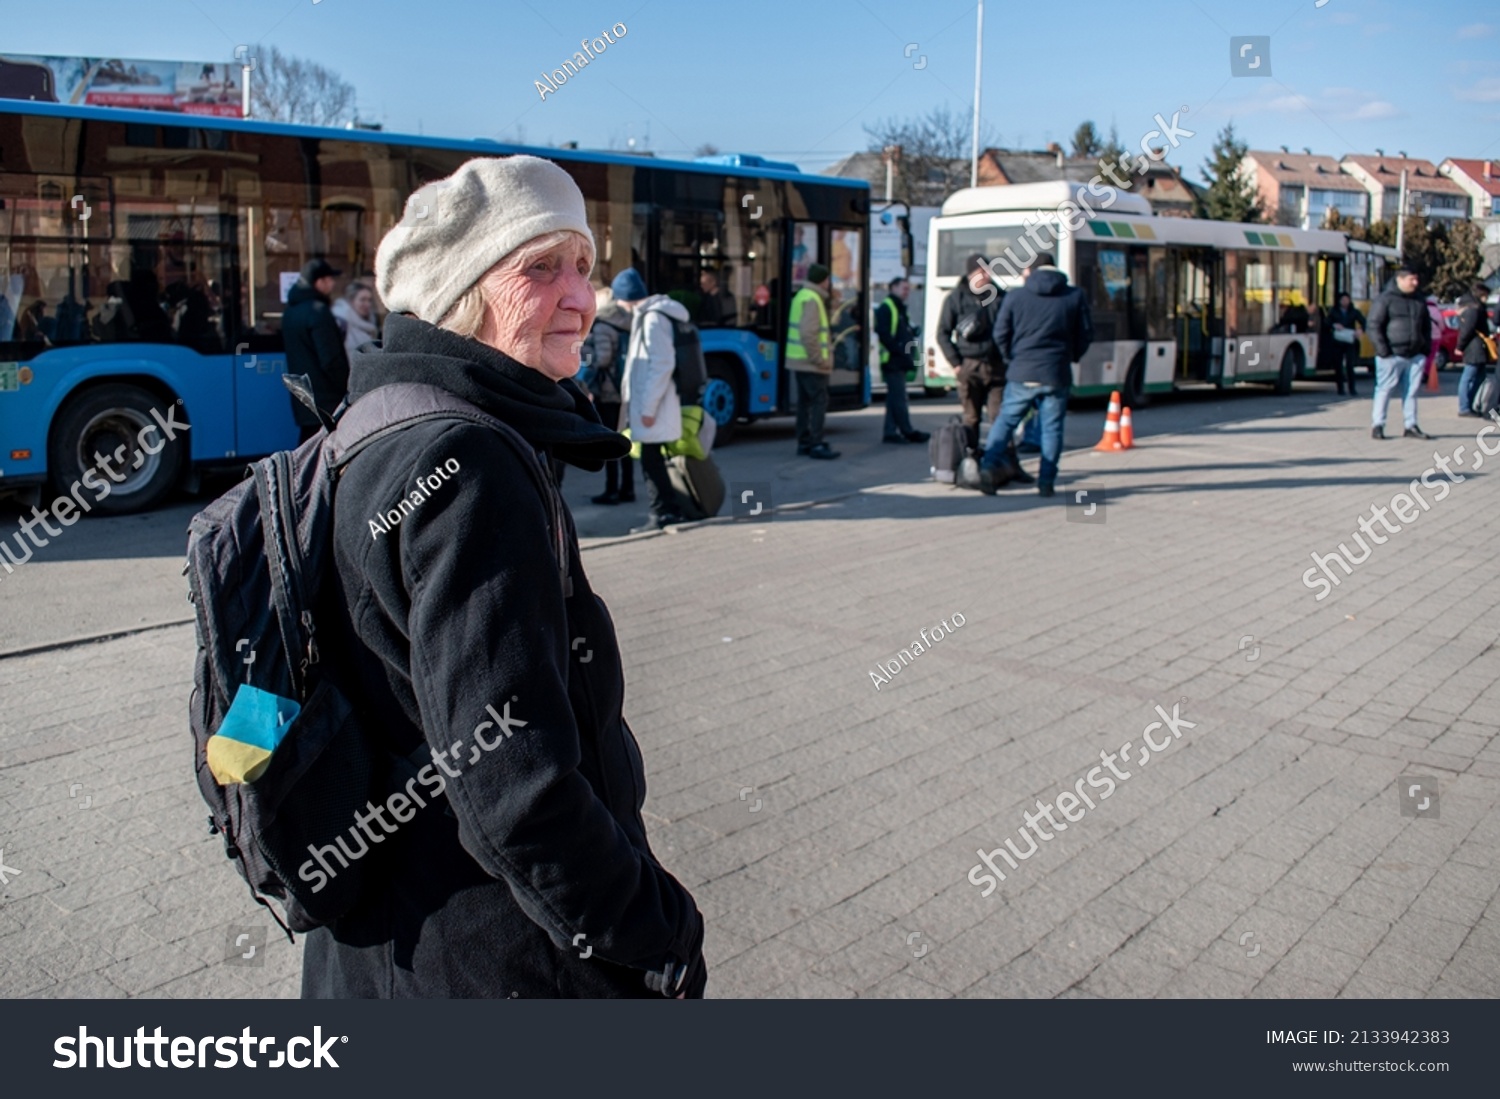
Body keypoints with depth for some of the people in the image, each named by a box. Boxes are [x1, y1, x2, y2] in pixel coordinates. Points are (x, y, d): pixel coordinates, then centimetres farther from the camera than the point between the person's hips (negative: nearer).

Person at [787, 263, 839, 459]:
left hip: (799, 361, 10)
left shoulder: (802, 296, 17)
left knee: (805, 401, 11)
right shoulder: (812, 300, -14)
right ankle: (816, 445, -11)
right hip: (811, 363, -10)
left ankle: (804, 442, 15)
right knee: (819, 401, -9)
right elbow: (808, 333, -24)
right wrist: (819, 359, -18)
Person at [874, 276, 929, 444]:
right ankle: (908, 431, -4)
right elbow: (883, 334, -20)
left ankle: (891, 432, 13)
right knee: (898, 398, -7)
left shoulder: (900, 309, 22)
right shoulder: (886, 308, -9)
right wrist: (899, 350, -21)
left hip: (899, 361, 10)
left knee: (895, 398, 10)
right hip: (892, 361, -10)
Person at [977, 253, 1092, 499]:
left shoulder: (1015, 297, 1)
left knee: (1005, 421, 11)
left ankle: (989, 467, -4)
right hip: (1057, 375, 0)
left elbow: (1000, 334, 3)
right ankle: (1046, 482, 5)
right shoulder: (1075, 296, 4)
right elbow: (1086, 334, 6)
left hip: (1022, 374, 0)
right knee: (1051, 428, 6)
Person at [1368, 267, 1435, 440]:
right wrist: (1382, 349, -14)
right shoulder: (1386, 299, -3)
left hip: (1416, 355, 6)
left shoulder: (1420, 301, 17)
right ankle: (1377, 425, 4)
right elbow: (1374, 326, -7)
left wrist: (1426, 347, 13)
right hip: (1392, 355, -6)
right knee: (1385, 390, -2)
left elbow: (1427, 326, 25)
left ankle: (1411, 426, 11)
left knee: (1411, 391, 6)